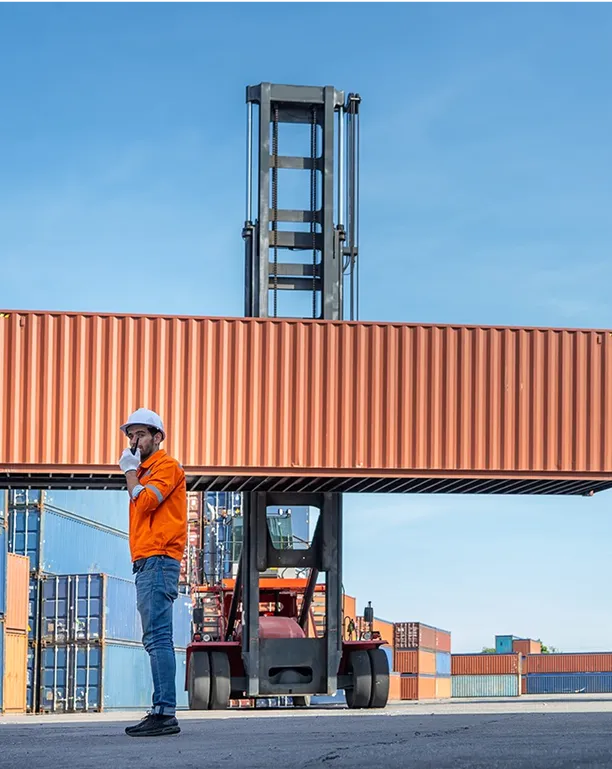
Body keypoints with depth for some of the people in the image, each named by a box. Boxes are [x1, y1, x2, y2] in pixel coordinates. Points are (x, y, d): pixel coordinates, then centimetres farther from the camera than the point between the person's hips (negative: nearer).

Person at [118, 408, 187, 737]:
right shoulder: (144, 472, 25)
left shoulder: (166, 466, -3)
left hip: (158, 561, -10)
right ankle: (162, 713, 6)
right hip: (146, 563, 10)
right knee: (155, 640, 6)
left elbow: (143, 502, -15)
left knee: (157, 638, -15)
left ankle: (164, 712, -20)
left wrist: (130, 470, -5)